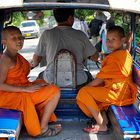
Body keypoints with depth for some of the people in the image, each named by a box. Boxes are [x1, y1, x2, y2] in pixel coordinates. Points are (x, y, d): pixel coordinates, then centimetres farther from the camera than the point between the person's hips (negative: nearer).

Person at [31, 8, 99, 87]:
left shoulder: (47, 34, -1)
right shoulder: (80, 35, -1)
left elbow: (36, 58, 9)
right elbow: (95, 57, 8)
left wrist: (33, 64, 33)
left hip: (52, 80, 0)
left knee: (41, 75, 34)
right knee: (88, 76, 33)